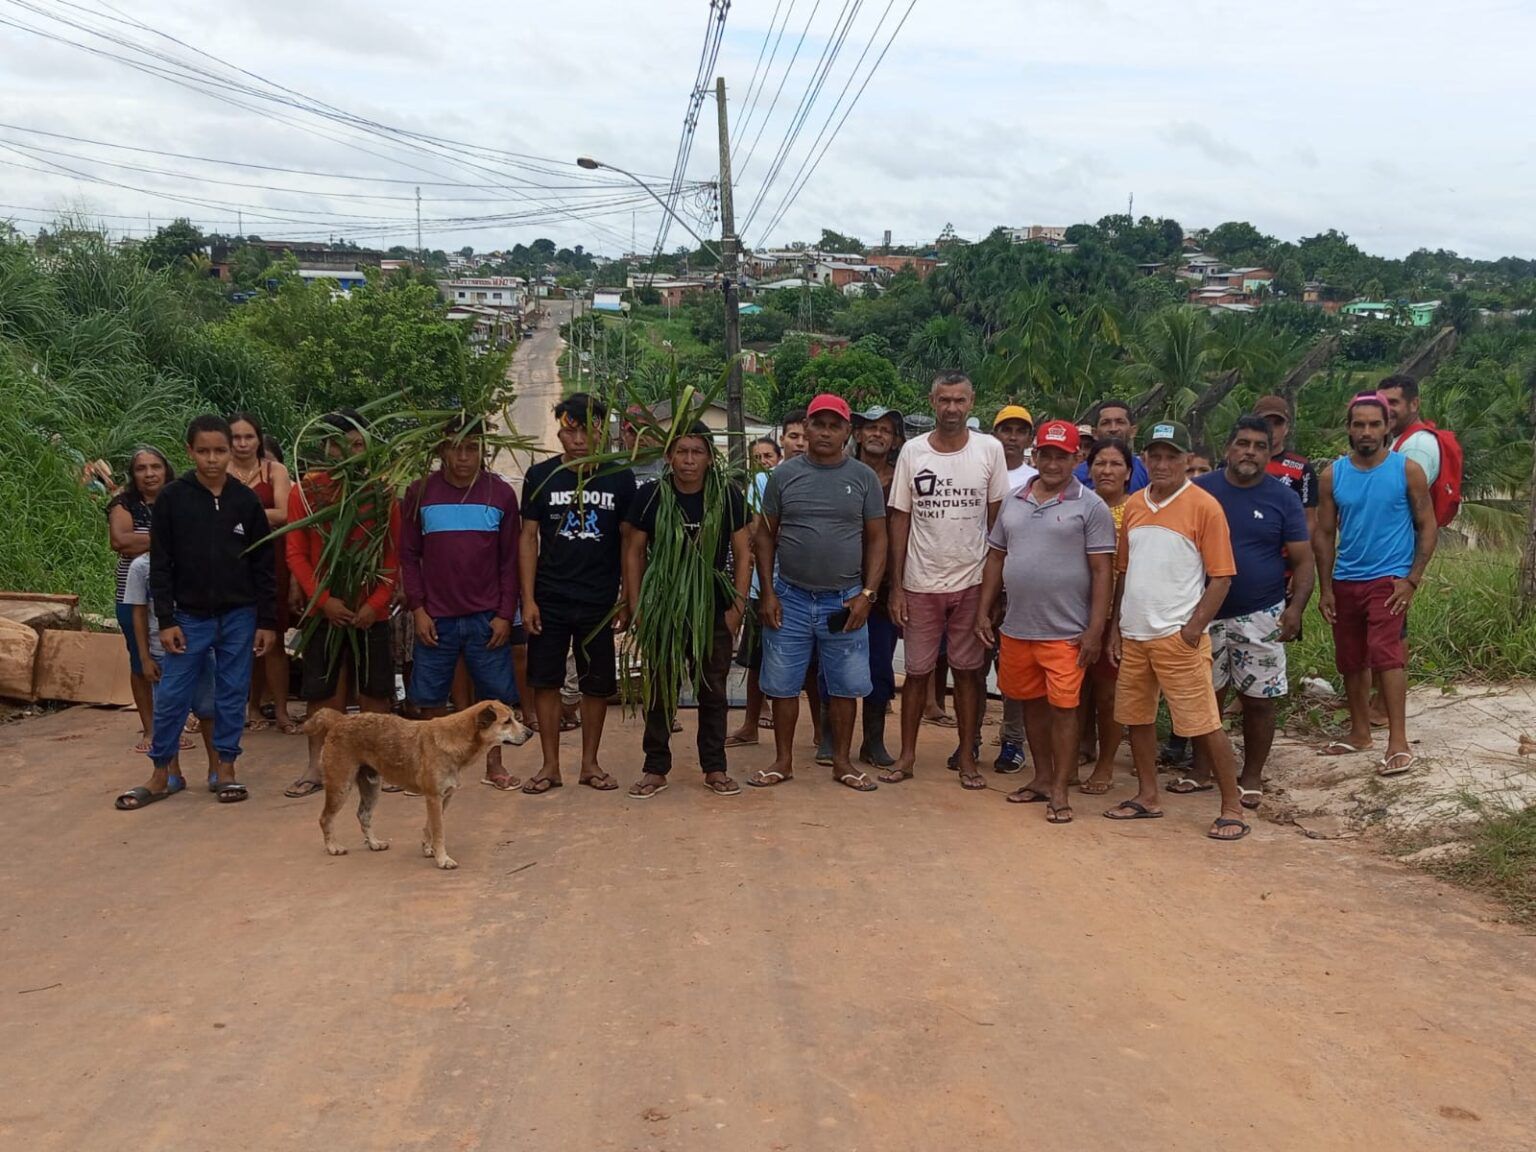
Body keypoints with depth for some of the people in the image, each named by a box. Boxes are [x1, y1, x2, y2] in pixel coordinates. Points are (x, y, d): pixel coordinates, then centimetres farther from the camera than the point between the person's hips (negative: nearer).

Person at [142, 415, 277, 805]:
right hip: (190, 616, -1)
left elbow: (264, 565, 2)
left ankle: (225, 768, 18)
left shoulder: (246, 500, -1)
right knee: (172, 695, 1)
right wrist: (166, 620, -7)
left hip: (239, 616, 1)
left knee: (233, 694, 6)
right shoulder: (172, 498, -3)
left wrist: (267, 621, -1)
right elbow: (160, 564, -2)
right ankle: (161, 771, 16)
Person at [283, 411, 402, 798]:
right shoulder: (304, 491, 1)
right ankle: (315, 768, 12)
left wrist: (376, 603, -11)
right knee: (322, 691, 4)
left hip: (371, 612, 0)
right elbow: (295, 553, -1)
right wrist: (323, 600, -11)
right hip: (323, 610, 0)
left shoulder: (383, 494, 2)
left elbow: (394, 555, 0)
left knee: (375, 691, 5)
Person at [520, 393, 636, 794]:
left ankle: (590, 763, 21)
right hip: (549, 600, 0)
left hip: (599, 601, 0)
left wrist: (627, 600, -1)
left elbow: (628, 541, 3)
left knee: (597, 684, 7)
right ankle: (550, 765, 16)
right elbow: (529, 538, 2)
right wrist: (528, 599, -4)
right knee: (545, 681, 4)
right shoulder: (541, 475, 0)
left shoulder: (619, 477, 0)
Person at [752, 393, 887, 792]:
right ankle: (783, 761, 20)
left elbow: (876, 539, 2)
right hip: (790, 597, 1)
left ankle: (842, 762, 21)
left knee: (844, 687, 7)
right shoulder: (784, 474, 2)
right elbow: (766, 535, 5)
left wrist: (866, 594, -7)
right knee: (783, 684, 7)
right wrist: (767, 592, -2)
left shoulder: (863, 478, 1)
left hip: (844, 600, 0)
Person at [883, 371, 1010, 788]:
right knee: (917, 671, 8)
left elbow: (997, 518, 3)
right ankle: (907, 756, 19)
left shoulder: (989, 449, -2)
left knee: (968, 671, 7)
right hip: (921, 584, 1)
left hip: (971, 582, 0)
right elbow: (900, 520, 2)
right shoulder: (912, 451, -1)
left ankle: (967, 758, 16)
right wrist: (896, 586, -1)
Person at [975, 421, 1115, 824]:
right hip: (1016, 628, 5)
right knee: (1032, 703, 15)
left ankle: (1060, 791, 10)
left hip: (1066, 632, -5)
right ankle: (1042, 778, 30)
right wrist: (984, 612, 10)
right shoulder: (1013, 502, 10)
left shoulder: (1090, 507, -5)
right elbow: (996, 558, 15)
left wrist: (1095, 629, -12)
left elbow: (1101, 571, -8)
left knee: (1062, 708, 0)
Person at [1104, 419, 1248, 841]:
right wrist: (1115, 625, 11)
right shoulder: (1134, 505, 10)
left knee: (1203, 722, -3)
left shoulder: (1203, 506, -7)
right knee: (1135, 715, 14)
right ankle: (1147, 797, 27)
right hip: (1134, 634, 6)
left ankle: (1232, 808, 6)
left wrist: (1194, 628, -15)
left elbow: (1221, 577, -8)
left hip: (1177, 636, -6)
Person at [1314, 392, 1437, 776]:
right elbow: (1324, 533, 6)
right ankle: (1360, 733, 27)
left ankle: (1398, 743, -16)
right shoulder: (1332, 475, 2)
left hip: (1389, 579, -4)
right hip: (1345, 581, 4)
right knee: (1350, 660, 12)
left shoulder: (1407, 469, -5)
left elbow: (1428, 526, -2)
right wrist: (1325, 588, 1)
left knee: (1385, 653, -18)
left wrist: (1412, 579, -10)